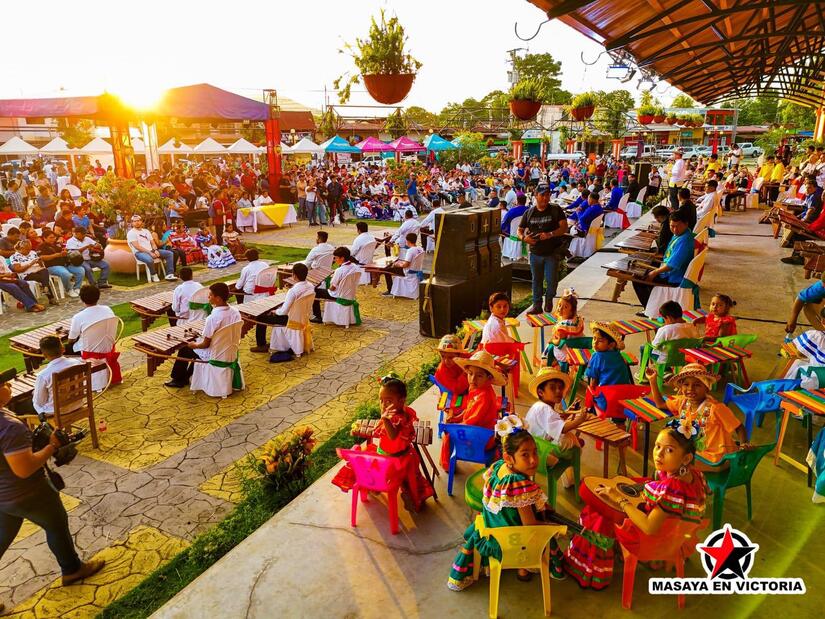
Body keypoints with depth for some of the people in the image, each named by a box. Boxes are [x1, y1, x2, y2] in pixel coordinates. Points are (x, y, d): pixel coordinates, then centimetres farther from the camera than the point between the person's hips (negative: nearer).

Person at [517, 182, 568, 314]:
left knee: (551, 280, -2)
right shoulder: (529, 212, 4)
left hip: (552, 253, -2)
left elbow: (564, 227, -9)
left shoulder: (556, 210, -3)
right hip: (535, 253, 3)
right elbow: (520, 230, 9)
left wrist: (550, 234, -24)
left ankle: (549, 299, 27)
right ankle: (537, 306, 22)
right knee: (536, 280, 11)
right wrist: (523, 238, -14)